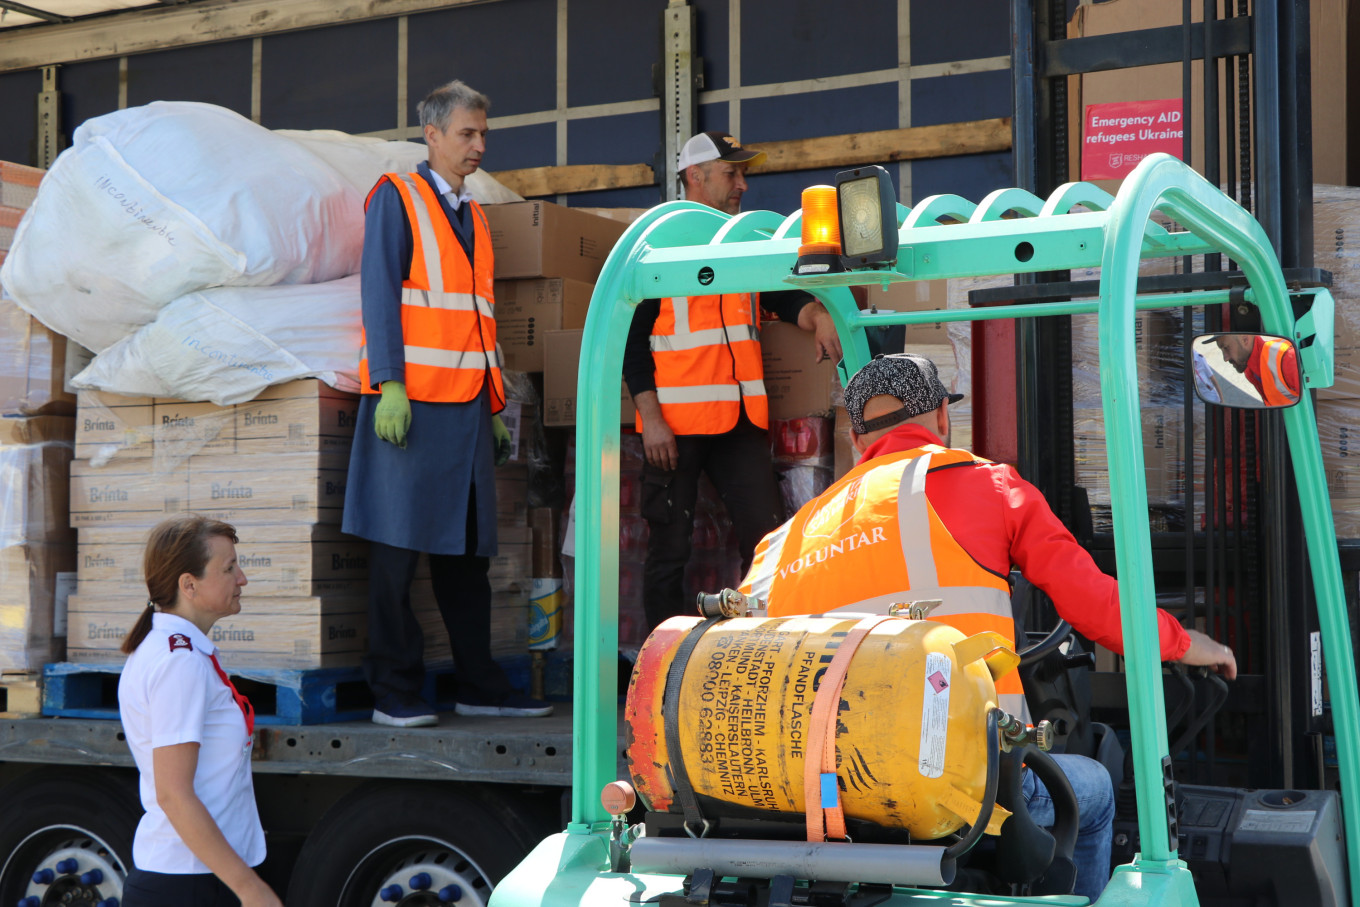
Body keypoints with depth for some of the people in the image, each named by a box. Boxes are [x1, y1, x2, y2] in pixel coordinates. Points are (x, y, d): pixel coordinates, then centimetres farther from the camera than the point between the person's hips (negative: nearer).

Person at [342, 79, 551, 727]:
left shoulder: (473, 216, 21)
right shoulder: (396, 198, 1)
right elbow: (379, 295, -8)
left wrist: (496, 405, 17)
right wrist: (390, 385, -18)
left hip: (467, 404, 7)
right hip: (411, 399, -7)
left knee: (467, 548, 8)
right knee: (398, 547, -3)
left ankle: (480, 687, 14)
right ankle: (394, 693, 2)